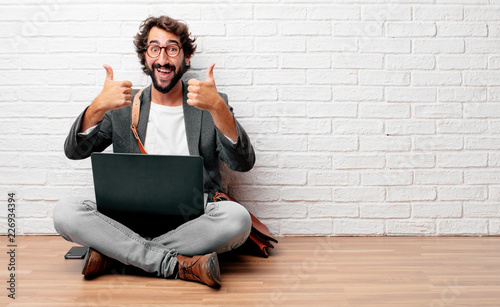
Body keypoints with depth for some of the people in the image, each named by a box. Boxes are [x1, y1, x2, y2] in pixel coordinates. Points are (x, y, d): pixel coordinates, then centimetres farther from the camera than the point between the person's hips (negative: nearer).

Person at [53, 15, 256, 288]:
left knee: (237, 217, -32)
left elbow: (243, 163, -9)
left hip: (194, 220, -1)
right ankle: (177, 264, -24)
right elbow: (74, 151, 1)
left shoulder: (209, 105, 5)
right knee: (65, 213, -23)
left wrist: (218, 107, -24)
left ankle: (114, 252, -19)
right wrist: (98, 107, -18)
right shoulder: (123, 107, 11)